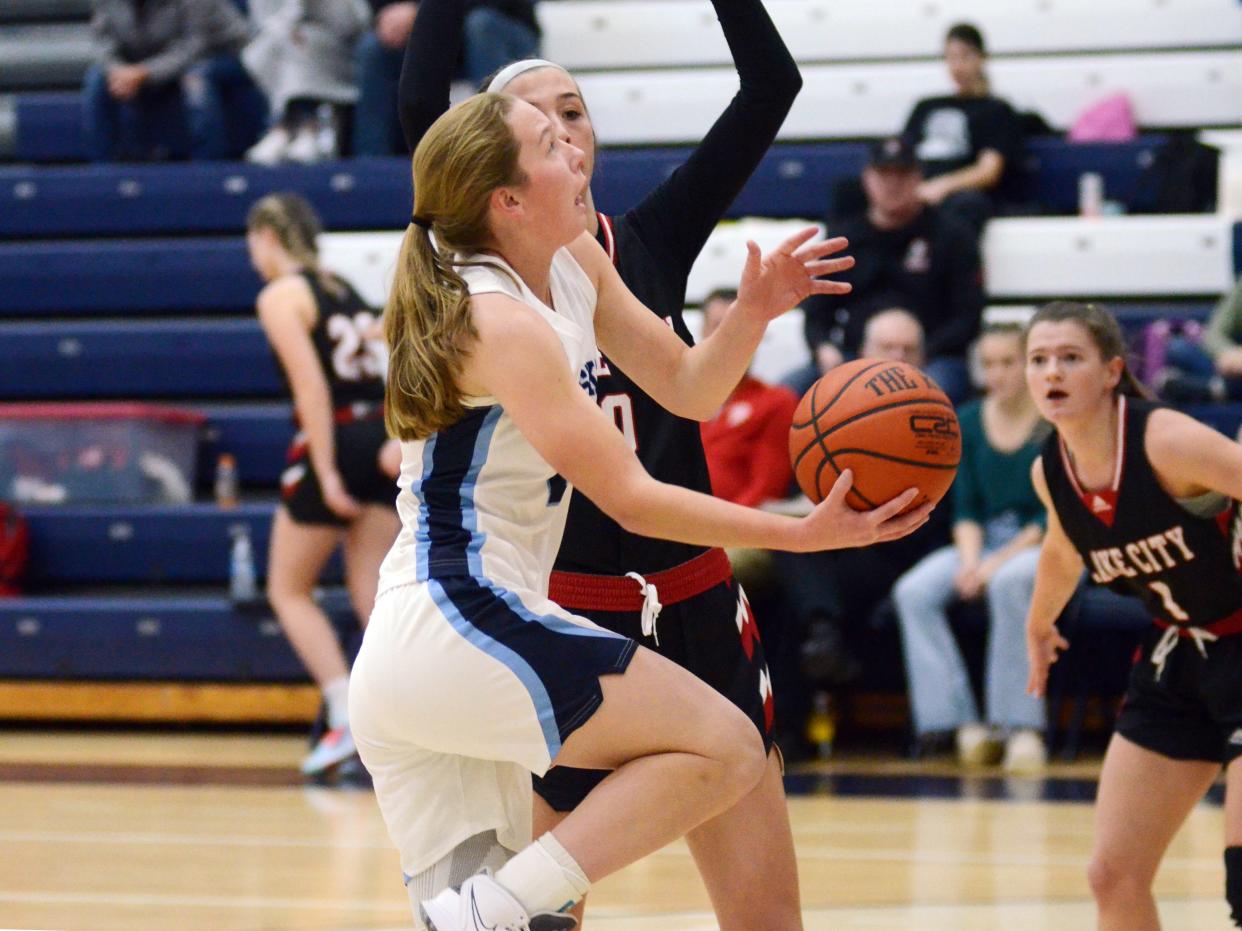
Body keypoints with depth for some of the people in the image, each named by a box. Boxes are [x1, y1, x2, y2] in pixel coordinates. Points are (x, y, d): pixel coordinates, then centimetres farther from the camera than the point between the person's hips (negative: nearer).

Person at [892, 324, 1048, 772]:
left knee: (1009, 582, -38)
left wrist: (1000, 561, -18)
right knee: (913, 592, -21)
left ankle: (1023, 727, -32)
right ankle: (965, 724, -24)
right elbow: (966, 510, 9)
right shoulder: (968, 422, 8)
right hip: (985, 541, 5)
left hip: (1044, 546, -5)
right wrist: (971, 560, -11)